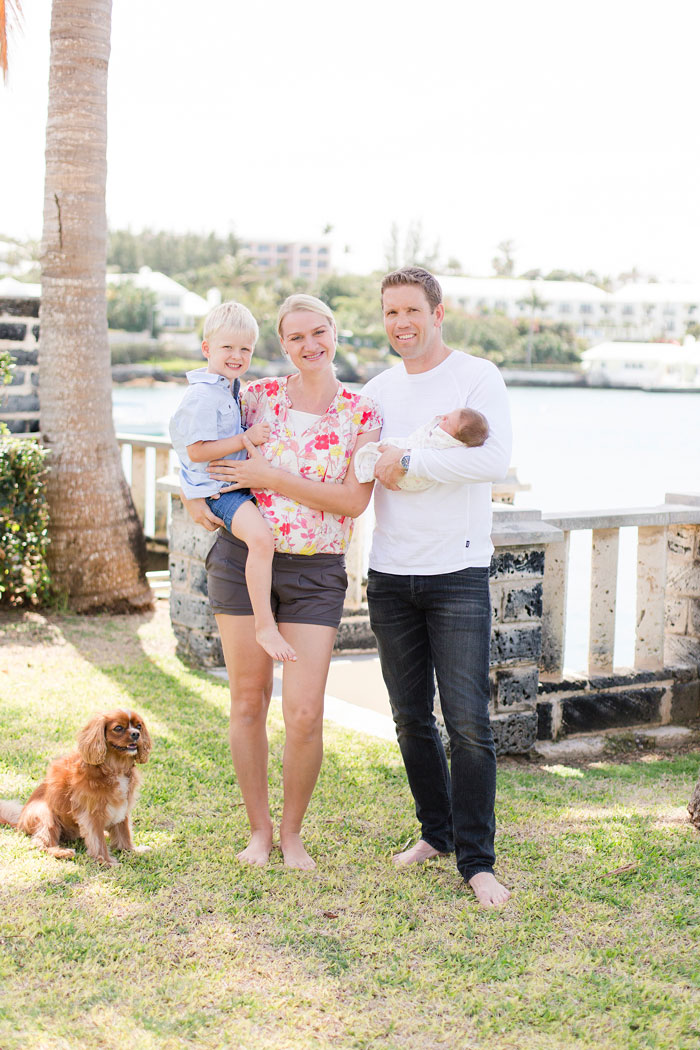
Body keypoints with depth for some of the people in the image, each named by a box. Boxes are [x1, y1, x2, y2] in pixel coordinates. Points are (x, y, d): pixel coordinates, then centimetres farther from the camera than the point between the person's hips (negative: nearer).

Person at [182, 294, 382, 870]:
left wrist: (269, 477, -14)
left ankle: (292, 831, 16)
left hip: (316, 572, -1)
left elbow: (354, 500, -10)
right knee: (248, 702, 7)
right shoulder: (259, 395, 3)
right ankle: (259, 829, 23)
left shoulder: (363, 413, -1)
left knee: (305, 715, -6)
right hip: (243, 559, 1)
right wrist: (194, 495, 2)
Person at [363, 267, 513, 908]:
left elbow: (495, 459, -18)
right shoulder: (377, 392, 12)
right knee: (411, 718, 11)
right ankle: (436, 832, 28)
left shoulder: (477, 377, -4)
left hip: (458, 573, -5)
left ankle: (477, 860, 1)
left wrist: (408, 463, -15)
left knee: (468, 723, -7)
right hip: (390, 577, 5)